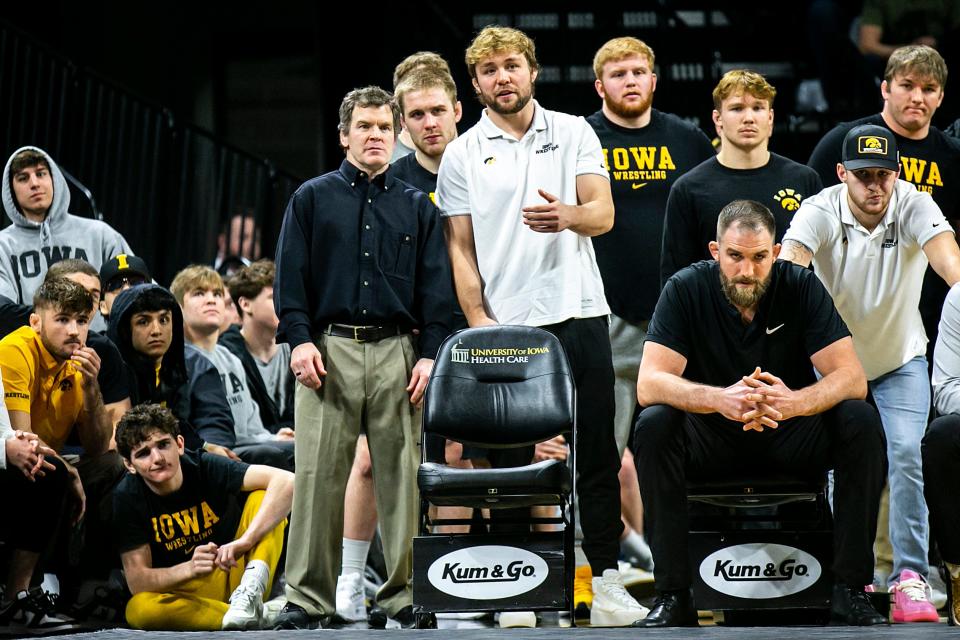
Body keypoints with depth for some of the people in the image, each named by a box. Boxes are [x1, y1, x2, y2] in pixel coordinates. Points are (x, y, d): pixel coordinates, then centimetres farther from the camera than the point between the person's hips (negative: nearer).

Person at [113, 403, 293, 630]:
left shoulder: (205, 467, -13)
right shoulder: (128, 498, -10)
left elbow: (285, 481, -26)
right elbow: (137, 580, -13)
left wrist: (245, 541, -38)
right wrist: (191, 568, -32)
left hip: (235, 573, 1)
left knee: (262, 496, -18)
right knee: (138, 609, -34)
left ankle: (251, 591, -34)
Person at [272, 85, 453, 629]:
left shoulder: (418, 207, 15)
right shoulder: (312, 198, 12)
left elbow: (436, 288, 10)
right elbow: (291, 276, 6)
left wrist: (430, 354, -2)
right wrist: (299, 339, -7)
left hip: (398, 352, 1)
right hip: (330, 349, -1)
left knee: (403, 476, 0)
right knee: (319, 476, -3)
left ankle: (406, 594, 7)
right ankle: (309, 599, 2)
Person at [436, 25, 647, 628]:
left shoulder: (575, 133, 8)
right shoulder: (462, 154, 7)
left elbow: (603, 212, -1)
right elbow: (460, 247, 6)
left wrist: (567, 215, -24)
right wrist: (478, 320, -6)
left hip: (579, 313, 1)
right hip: (506, 325, -1)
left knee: (597, 454, 1)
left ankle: (607, 578, 5)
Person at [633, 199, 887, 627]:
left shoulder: (801, 287, -11)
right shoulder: (686, 290, -13)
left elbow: (852, 378, -18)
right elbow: (649, 384, -23)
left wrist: (794, 402, -41)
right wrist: (720, 399, -44)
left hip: (791, 436, 1)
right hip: (713, 438, -1)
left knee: (861, 422, -27)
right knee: (653, 426, -31)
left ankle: (851, 588, -21)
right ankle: (673, 594, -27)